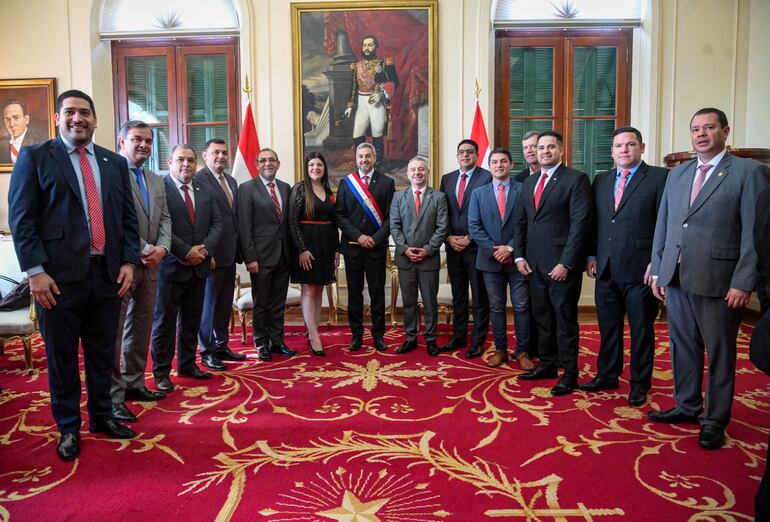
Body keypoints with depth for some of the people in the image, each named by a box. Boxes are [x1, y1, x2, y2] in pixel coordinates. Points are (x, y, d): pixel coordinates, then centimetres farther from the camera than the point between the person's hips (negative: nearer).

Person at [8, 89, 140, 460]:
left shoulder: (115, 163, 13)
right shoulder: (35, 157, 1)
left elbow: (128, 217, 13)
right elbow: (21, 218, -4)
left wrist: (128, 261, 2)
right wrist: (36, 271, -12)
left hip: (107, 274, 4)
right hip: (59, 276, -3)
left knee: (103, 353, 13)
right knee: (62, 357, 8)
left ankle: (101, 417, 30)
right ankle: (68, 428, 24)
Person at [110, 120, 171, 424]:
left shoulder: (157, 181, 17)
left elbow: (164, 219, 12)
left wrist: (162, 248, -6)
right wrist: (144, 250, -17)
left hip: (150, 264, 8)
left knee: (141, 329, 14)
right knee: (113, 330, -2)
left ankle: (133, 383, 26)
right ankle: (113, 396, 5)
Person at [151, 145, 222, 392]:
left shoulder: (204, 190, 11)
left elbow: (217, 223, 8)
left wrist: (204, 249, -8)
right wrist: (185, 252, -18)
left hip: (198, 266, 6)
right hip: (171, 266, -6)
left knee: (192, 320, 15)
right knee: (165, 321, 5)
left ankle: (187, 365, 30)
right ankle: (161, 372, 16)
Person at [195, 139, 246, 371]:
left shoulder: (231, 181, 14)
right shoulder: (198, 180, -11)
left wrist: (238, 250, 10)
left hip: (229, 254, 8)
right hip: (211, 254, -8)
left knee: (225, 304, 16)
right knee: (209, 304, 4)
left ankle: (221, 346, 28)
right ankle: (207, 352, 16)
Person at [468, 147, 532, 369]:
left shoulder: (524, 190, 0)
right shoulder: (478, 193, 8)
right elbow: (474, 226, 0)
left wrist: (510, 248, -14)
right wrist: (493, 250, -10)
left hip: (517, 258, -2)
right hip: (490, 259, 2)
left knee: (521, 307, 3)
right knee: (496, 308, 10)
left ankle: (522, 352, 13)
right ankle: (500, 350, 20)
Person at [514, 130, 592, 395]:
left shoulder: (576, 179, -6)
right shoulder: (529, 182, 15)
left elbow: (580, 224, -13)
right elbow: (520, 222, 17)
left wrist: (566, 263, -17)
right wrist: (519, 256, 6)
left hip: (561, 264, -6)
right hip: (534, 264, 6)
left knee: (565, 319, 2)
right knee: (542, 317, 13)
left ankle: (569, 373, 13)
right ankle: (547, 364, 26)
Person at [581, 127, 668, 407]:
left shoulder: (660, 177, -3)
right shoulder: (601, 180, 12)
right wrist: (592, 255, 7)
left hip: (640, 269, -4)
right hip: (606, 269, 5)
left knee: (641, 329, 8)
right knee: (608, 327, 14)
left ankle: (639, 384, 22)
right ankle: (607, 375, 29)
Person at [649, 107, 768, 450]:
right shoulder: (677, 174, 13)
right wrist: (657, 270, 9)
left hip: (718, 281, -5)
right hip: (676, 278, 5)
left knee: (719, 353, 7)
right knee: (683, 347, 15)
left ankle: (714, 420, 20)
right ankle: (687, 406, 31)